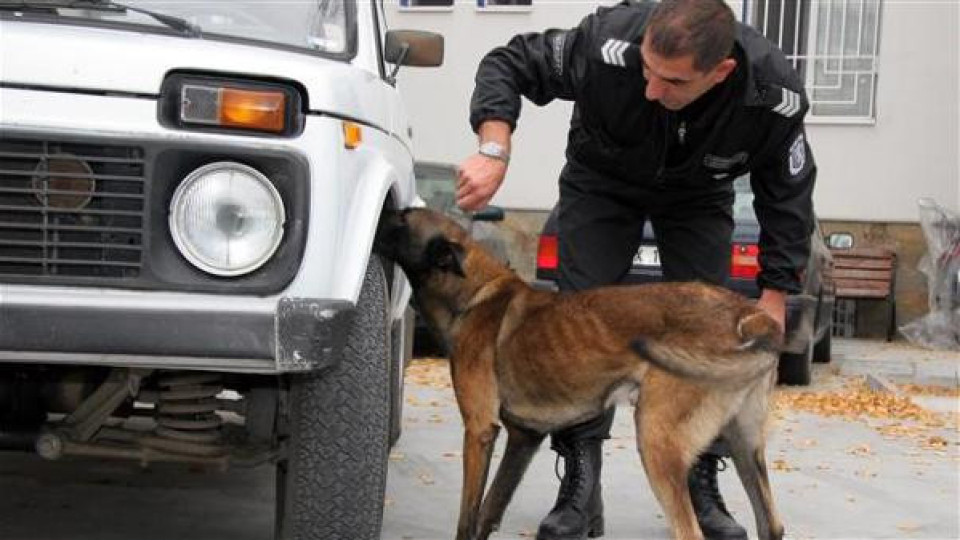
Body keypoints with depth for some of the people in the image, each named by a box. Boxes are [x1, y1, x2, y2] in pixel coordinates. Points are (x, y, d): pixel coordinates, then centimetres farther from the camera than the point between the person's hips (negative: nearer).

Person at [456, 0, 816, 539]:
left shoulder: (775, 95, -33)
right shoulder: (610, 44, -40)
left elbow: (787, 195, -15)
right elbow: (507, 65, -26)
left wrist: (775, 293, -18)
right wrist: (495, 151, -42)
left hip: (699, 196, 1)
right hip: (601, 182, -1)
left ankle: (702, 488, 4)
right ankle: (581, 492, -4)